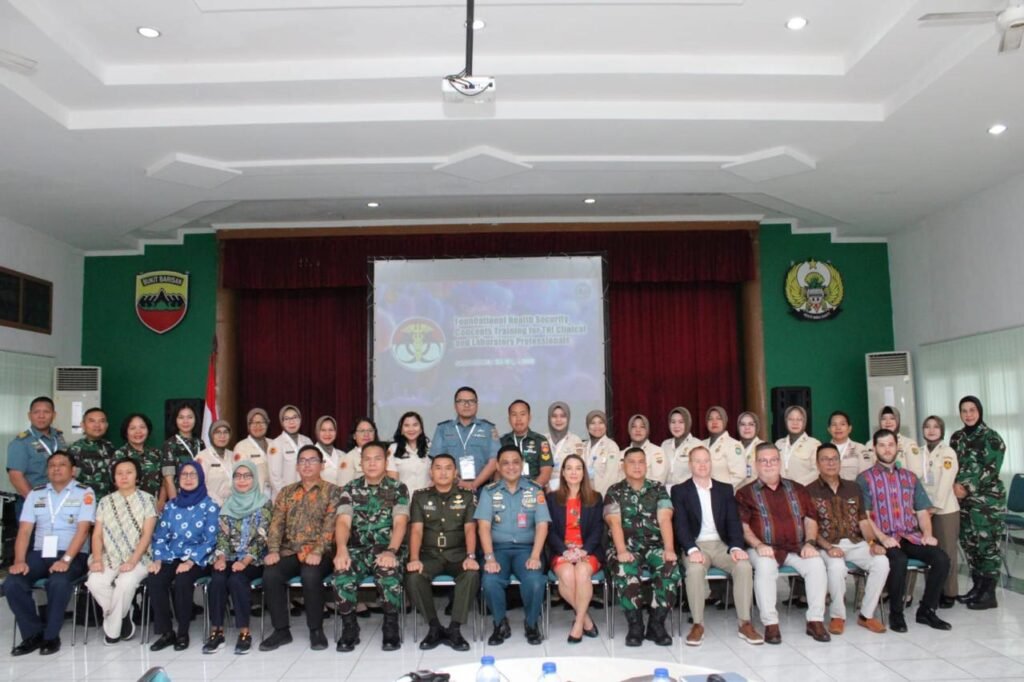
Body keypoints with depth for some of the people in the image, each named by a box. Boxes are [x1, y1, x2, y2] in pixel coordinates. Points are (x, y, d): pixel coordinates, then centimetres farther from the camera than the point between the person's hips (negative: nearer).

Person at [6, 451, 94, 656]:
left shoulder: (84, 493, 0)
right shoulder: (35, 494, 13)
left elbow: (82, 530, -10)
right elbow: (24, 531, 6)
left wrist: (66, 559, -23)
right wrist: (19, 560, -10)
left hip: (73, 554, -4)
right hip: (40, 553, 4)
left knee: (58, 582, -34)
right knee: (12, 583, -22)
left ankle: (51, 636, -13)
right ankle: (33, 634, -4)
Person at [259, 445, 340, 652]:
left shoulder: (332, 491, 3)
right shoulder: (286, 492, 17)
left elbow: (330, 525, -9)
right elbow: (276, 522, 6)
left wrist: (317, 552, -23)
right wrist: (273, 550, -11)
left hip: (318, 553, -4)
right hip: (290, 552, 4)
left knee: (310, 575, -34)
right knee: (270, 574, -25)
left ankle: (316, 630, -13)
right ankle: (281, 630, -8)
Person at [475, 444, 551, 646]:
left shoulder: (535, 491, 6)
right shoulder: (489, 492, 5)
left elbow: (542, 525, -1)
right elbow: (484, 526, -4)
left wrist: (535, 556, -15)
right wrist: (490, 558, -18)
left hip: (526, 548, 0)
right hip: (498, 548, 0)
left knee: (535, 581, -29)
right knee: (490, 581, -29)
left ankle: (532, 624, 0)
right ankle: (501, 624, -1)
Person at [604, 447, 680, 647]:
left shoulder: (658, 488, 12)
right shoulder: (614, 492, 7)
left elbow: (665, 520, -1)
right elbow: (615, 523, -7)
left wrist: (669, 548, -17)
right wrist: (621, 551, -23)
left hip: (654, 545, 2)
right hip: (626, 547, -1)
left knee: (671, 568, -29)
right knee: (625, 571, -34)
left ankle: (656, 624, -14)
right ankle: (635, 625, -17)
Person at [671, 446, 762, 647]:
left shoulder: (725, 489, 14)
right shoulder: (680, 491, 5)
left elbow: (733, 522, 5)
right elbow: (681, 525, -5)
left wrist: (736, 547, -14)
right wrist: (692, 549, -23)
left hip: (722, 544, 3)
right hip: (697, 545, -2)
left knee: (744, 566, -27)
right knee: (695, 569, -34)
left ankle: (745, 623, -15)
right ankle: (698, 624, -19)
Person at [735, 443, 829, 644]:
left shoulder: (797, 489, 18)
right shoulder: (746, 493, 8)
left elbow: (809, 520, 14)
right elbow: (743, 526, -1)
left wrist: (809, 542, -4)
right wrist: (758, 545, -17)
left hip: (796, 548, 3)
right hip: (765, 550, -3)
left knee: (817, 563, -26)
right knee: (765, 565, -34)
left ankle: (815, 620, -15)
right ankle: (770, 623, -27)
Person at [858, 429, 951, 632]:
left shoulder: (909, 477, 18)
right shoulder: (865, 479, 3)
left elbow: (922, 511, 16)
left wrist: (927, 534, -3)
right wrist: (882, 538, -19)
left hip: (911, 536, 5)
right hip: (884, 538, -4)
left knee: (941, 559, -21)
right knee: (898, 560, -34)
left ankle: (926, 610, -1)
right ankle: (896, 613, -12)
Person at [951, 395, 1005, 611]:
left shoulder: (991, 438, -7)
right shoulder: (957, 438, 11)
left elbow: (991, 470, -13)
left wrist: (968, 488, -16)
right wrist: (955, 486, -7)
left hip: (986, 499, -6)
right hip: (963, 498, 6)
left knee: (987, 544, -4)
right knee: (968, 543, 8)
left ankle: (989, 593, 3)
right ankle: (977, 586, 20)